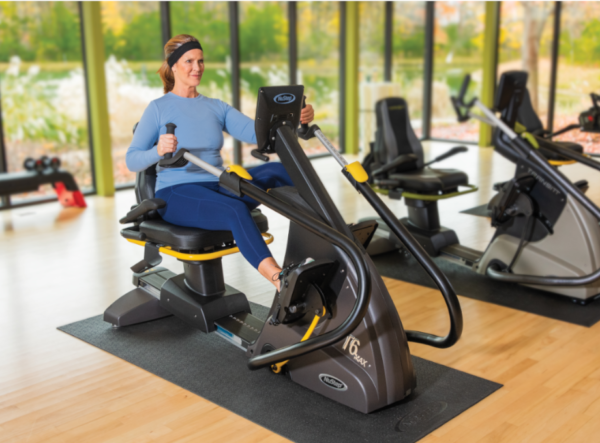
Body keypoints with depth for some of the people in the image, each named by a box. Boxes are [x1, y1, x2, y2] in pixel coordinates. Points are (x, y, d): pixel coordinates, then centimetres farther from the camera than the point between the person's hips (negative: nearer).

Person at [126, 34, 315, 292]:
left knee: (276, 171, -22)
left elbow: (256, 132, 0)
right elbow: (132, 161, -4)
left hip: (218, 188, 5)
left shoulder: (216, 107, 17)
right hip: (177, 193, -5)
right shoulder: (159, 108, 4)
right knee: (234, 211, -38)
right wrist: (158, 151, -27)